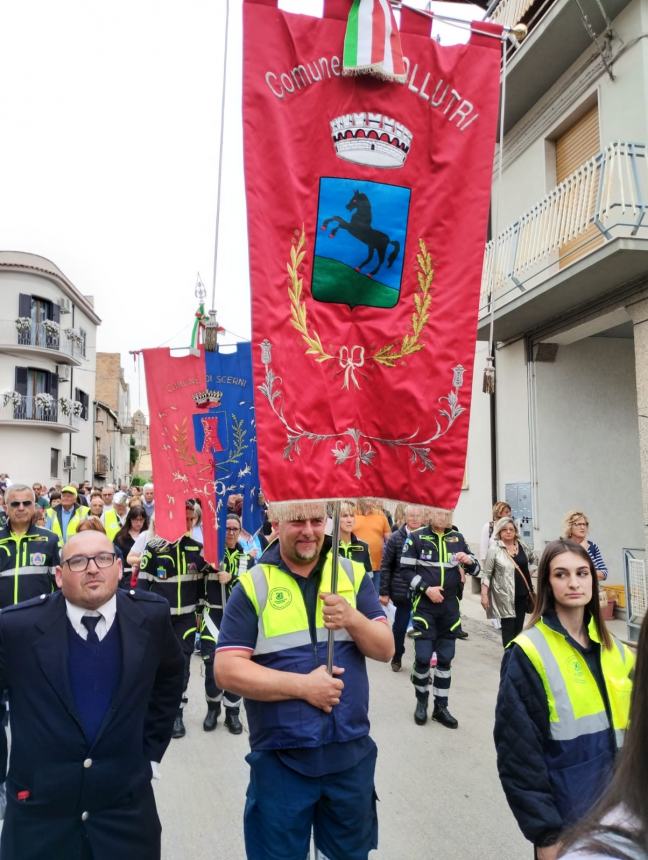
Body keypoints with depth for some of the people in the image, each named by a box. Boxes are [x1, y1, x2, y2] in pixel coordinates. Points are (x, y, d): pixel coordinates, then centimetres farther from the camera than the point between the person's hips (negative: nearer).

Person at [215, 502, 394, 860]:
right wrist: (303, 686, -19)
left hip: (351, 753, 3)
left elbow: (386, 649, -2)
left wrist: (352, 619, -22)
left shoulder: (353, 574, 0)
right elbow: (227, 671, -13)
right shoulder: (252, 586, -9)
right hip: (280, 760, -3)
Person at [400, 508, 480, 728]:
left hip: (450, 606, 3)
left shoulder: (457, 538, 6)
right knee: (423, 656, -3)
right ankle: (421, 702, 20)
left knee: (445, 658, 9)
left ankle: (440, 707, 22)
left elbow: (475, 570, 11)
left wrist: (469, 561, -11)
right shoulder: (416, 537, -4)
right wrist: (426, 588, -17)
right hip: (424, 605, -3)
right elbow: (405, 570, -7)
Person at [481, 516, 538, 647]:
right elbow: (486, 574, -9)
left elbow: (534, 559, 25)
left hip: (522, 594, 5)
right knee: (508, 628, -3)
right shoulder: (494, 549, -10)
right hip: (505, 595, -5)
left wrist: (531, 572, 14)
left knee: (519, 627, 12)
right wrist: (484, 594, -13)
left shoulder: (522, 546, 5)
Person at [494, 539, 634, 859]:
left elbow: (628, 729, 10)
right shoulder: (528, 654, -17)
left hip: (615, 805, 5)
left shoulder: (616, 650, 2)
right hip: (563, 809, -5)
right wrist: (545, 832, -15)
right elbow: (518, 752, -16)